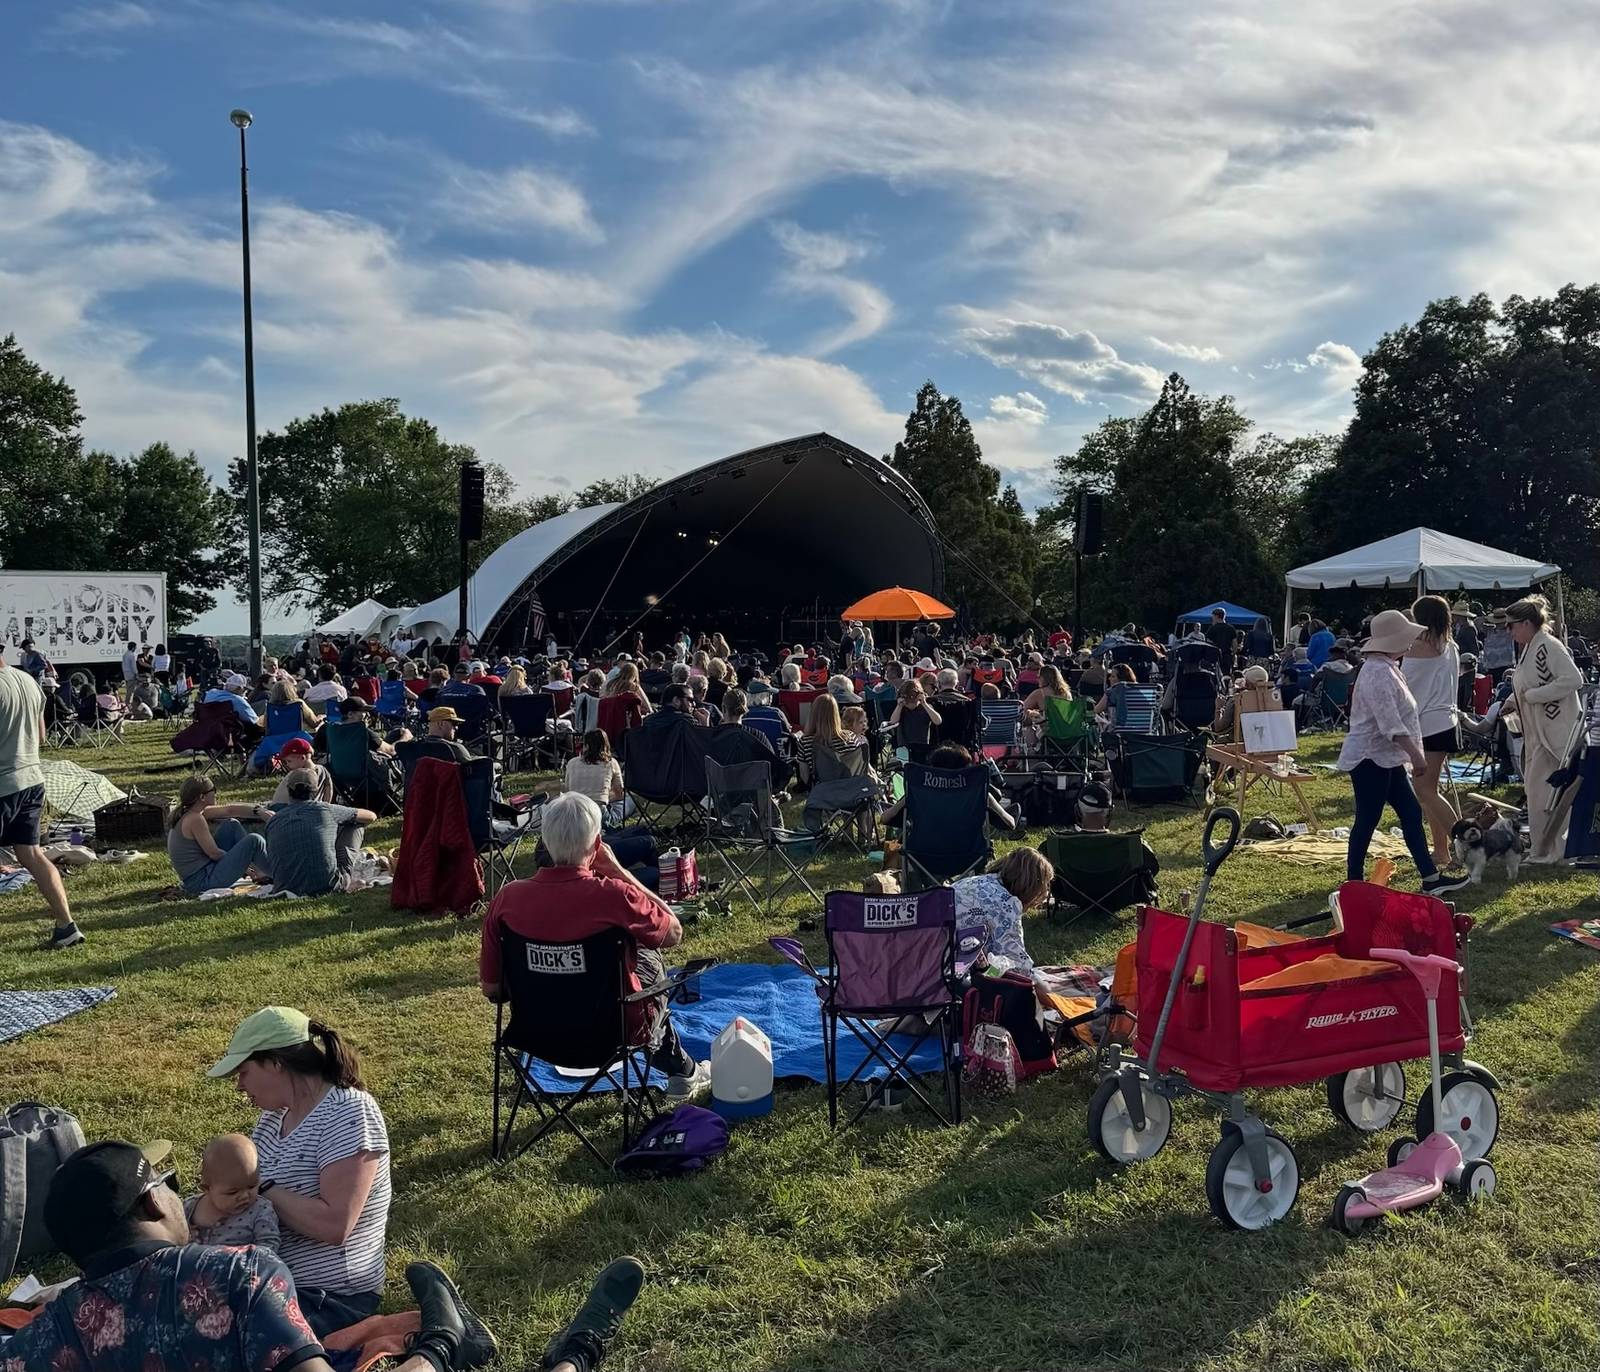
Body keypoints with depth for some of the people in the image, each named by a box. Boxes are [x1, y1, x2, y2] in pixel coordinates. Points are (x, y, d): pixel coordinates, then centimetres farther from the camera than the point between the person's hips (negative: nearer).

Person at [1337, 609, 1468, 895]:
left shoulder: (1385, 668, 15)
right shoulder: (1378, 673, -20)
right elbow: (1391, 724, -25)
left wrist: (1412, 752, 23)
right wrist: (1415, 753, -21)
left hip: (1385, 759, 11)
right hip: (1370, 758, -11)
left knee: (1411, 814, 11)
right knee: (1367, 821, -3)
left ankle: (1431, 878, 16)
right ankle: (1353, 884, 6)